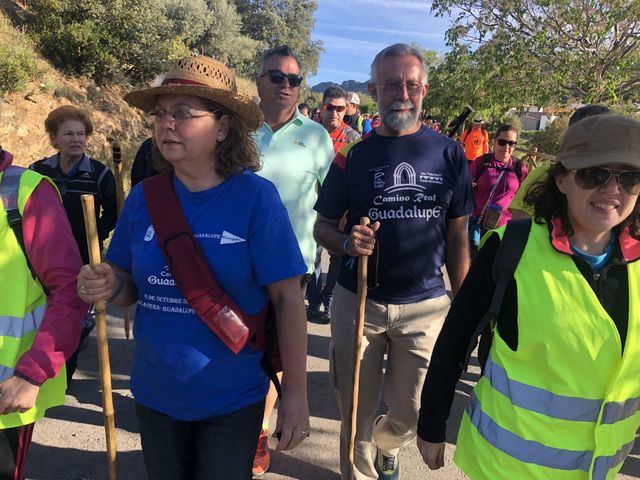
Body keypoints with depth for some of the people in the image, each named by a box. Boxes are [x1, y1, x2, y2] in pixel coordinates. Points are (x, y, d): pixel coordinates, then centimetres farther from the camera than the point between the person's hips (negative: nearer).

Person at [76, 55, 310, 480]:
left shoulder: (255, 195, -16)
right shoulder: (144, 197, -5)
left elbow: (287, 298, -14)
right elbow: (131, 286, 6)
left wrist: (296, 394, -12)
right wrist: (108, 287, -17)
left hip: (233, 398, -3)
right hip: (155, 394, 4)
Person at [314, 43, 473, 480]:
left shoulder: (449, 154, 1)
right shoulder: (353, 156, -1)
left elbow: (458, 237, 4)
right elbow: (323, 227, 4)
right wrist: (346, 242, -19)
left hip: (426, 305, 1)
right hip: (357, 301, 0)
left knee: (411, 413, 15)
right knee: (357, 413, 12)